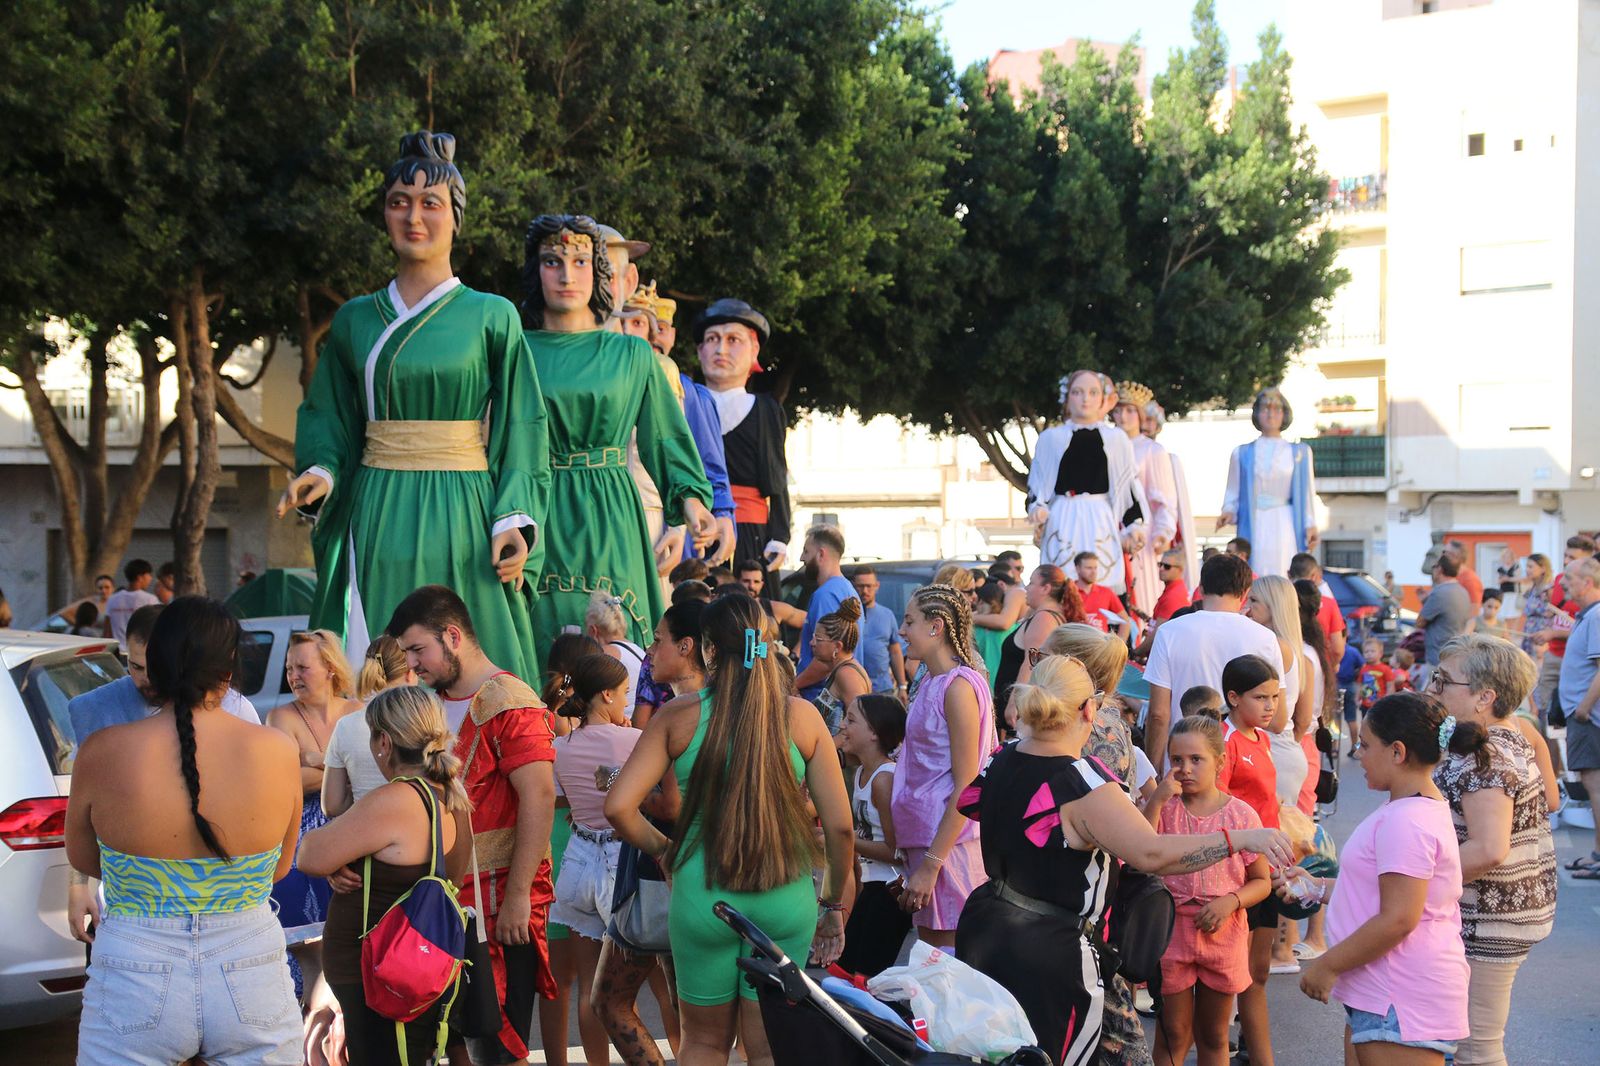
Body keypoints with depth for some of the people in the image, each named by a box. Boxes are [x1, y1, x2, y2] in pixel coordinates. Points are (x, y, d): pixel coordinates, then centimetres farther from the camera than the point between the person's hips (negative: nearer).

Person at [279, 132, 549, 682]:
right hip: (375, 518, 3)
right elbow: (326, 420, 14)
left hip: (460, 518, -2)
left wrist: (515, 520, -11)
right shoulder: (356, 319, 10)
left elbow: (520, 431, 0)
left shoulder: (491, 316, 2)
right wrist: (319, 472, -6)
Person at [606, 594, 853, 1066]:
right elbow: (840, 827, -2)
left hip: (703, 898, 0)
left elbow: (618, 807, -10)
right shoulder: (802, 716, -3)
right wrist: (834, 906, 11)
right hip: (785, 901, 0)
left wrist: (662, 848, 9)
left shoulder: (678, 716, -4)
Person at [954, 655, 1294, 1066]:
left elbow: (968, 802, 23)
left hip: (983, 926, 8)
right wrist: (1240, 839, -29)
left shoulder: (1003, 759, 1)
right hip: (1047, 954, -8)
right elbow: (1151, 853, -33)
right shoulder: (1083, 784, -24)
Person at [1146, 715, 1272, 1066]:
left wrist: (1230, 901, -17)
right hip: (1172, 932, -1)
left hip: (1222, 933, 1)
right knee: (1173, 1036, 7)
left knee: (1214, 1038, 16)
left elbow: (1261, 881, 3)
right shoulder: (1165, 807, -3)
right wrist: (1157, 800, -21)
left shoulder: (1241, 814, -3)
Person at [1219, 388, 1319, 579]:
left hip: (1285, 526, 0)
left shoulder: (1299, 452, 11)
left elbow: (1307, 492, 10)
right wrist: (1229, 512, -7)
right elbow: (1233, 492, 11)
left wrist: (1310, 525, 0)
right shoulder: (1242, 453, 11)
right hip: (1254, 526, 0)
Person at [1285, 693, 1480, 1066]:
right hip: (1381, 995, 11)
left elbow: (1398, 919, -24)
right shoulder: (1422, 808, 15)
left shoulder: (1406, 821, -20)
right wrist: (1317, 888, 19)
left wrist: (1327, 965, -15)